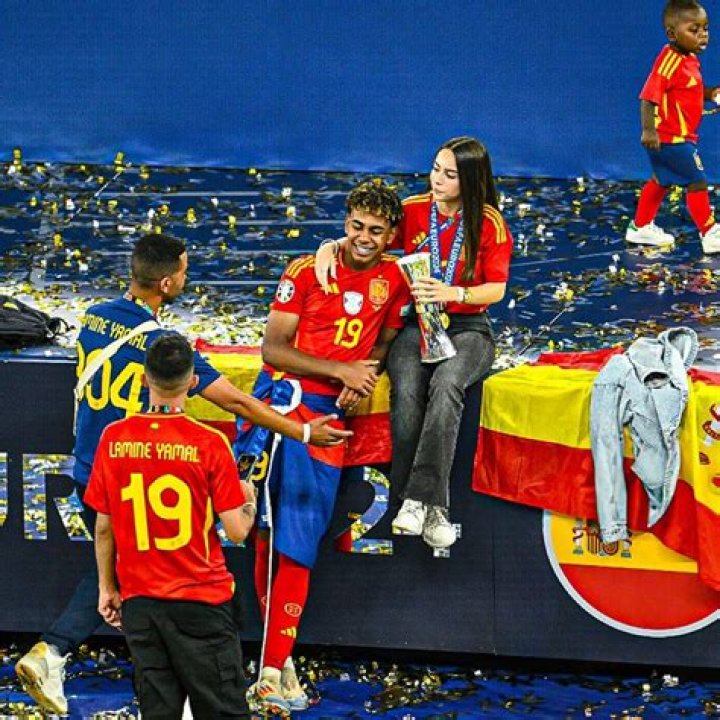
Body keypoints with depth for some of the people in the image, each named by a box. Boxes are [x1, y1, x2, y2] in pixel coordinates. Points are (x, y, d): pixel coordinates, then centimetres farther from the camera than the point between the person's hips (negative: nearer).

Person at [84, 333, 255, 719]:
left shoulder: (113, 439, -3)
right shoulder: (209, 443, -12)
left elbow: (104, 526, 4)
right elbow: (237, 531, -10)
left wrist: (107, 588, 16)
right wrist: (248, 499, 11)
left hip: (139, 601, 3)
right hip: (201, 600, -3)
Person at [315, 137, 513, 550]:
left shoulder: (490, 224, -2)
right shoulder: (414, 211, 6)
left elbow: (497, 290, -3)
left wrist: (452, 293, -21)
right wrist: (331, 247, -10)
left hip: (469, 327, -2)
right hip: (417, 323, 2)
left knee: (446, 384, -36)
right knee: (407, 391, -32)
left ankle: (419, 499, -38)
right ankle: (432, 507, -32)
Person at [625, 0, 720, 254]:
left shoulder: (690, 60, 6)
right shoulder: (669, 61, -24)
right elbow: (648, 97, -27)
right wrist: (649, 130, -31)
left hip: (682, 136, 10)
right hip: (671, 138, -10)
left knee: (662, 181, 21)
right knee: (697, 182, -6)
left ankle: (641, 228, 34)